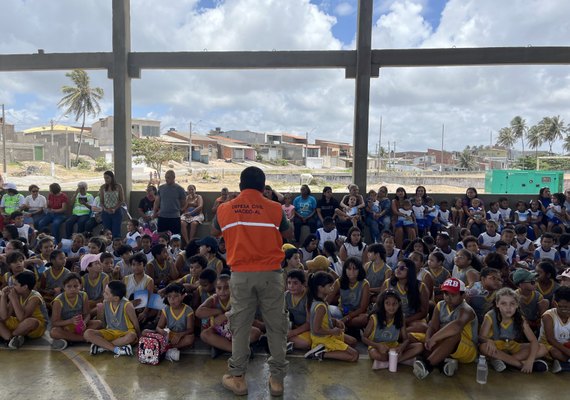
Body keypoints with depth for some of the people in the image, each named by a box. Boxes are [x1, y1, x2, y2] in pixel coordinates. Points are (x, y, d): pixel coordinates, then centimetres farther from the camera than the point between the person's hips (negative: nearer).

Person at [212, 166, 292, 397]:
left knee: (240, 325, 12)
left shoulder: (225, 209, 0)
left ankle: (238, 378, 19)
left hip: (241, 274, 1)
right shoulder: (274, 209, -4)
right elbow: (288, 236, 11)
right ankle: (277, 379, 16)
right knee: (275, 326, 9)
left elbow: (215, 232, 20)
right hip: (270, 273, -1)